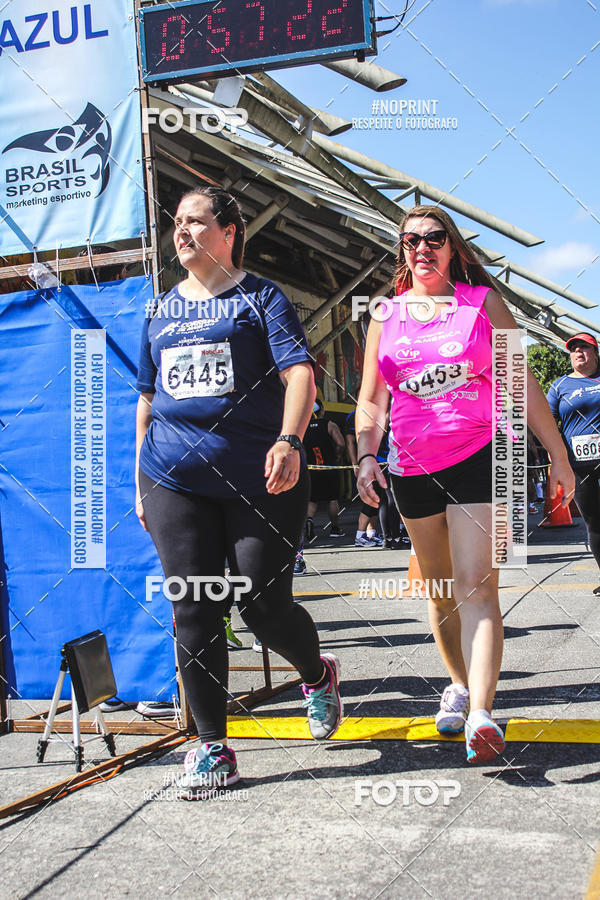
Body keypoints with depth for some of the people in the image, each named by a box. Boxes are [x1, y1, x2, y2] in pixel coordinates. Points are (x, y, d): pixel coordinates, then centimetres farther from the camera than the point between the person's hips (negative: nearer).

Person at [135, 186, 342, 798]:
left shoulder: (261, 298, 3)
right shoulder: (161, 309, 18)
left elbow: (299, 374, -9)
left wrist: (289, 440, -28)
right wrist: (141, 480, 19)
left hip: (261, 478, -4)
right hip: (175, 481, 4)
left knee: (264, 605, -1)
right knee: (194, 612, 1)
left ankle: (318, 675, 32)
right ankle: (212, 747, 13)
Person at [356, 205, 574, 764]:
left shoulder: (483, 301, 4)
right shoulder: (385, 317, 11)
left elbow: (522, 382, 4)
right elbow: (370, 401, 12)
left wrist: (557, 454, 3)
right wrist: (367, 456, -5)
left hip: (480, 456, -3)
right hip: (412, 468, 4)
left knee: (475, 587, -14)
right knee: (439, 589, 14)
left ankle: (481, 713, -19)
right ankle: (459, 682, 32)